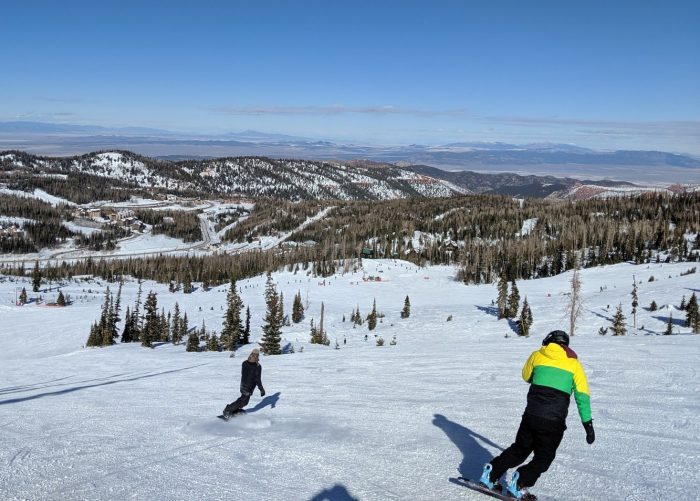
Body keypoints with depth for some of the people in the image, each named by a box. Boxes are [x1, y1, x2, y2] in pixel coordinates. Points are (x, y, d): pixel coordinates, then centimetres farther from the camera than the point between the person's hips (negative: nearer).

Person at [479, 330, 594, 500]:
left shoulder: (537, 355, 9)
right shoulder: (574, 364, 6)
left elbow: (526, 377, 25)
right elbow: (582, 396, 0)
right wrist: (588, 424, 1)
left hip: (531, 415, 2)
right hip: (554, 421, -2)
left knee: (520, 449, 22)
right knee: (543, 458, 12)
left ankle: (491, 474, 19)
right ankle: (519, 484, -3)